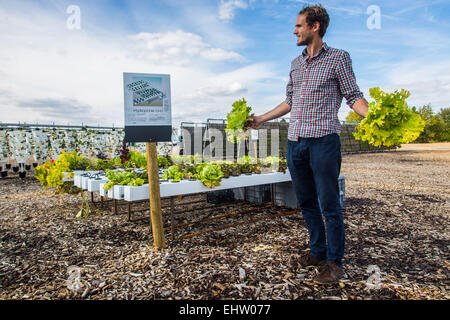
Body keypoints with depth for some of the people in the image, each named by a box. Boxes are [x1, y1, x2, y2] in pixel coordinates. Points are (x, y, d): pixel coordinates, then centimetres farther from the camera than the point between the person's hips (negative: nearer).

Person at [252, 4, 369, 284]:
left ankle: (334, 262, 15)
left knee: (329, 205, -1)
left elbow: (354, 96, 0)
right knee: (307, 202, 11)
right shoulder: (296, 63, 20)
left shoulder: (338, 58, 3)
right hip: (295, 142, 6)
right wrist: (261, 118, 24)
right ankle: (318, 252, 26)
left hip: (323, 140, -6)